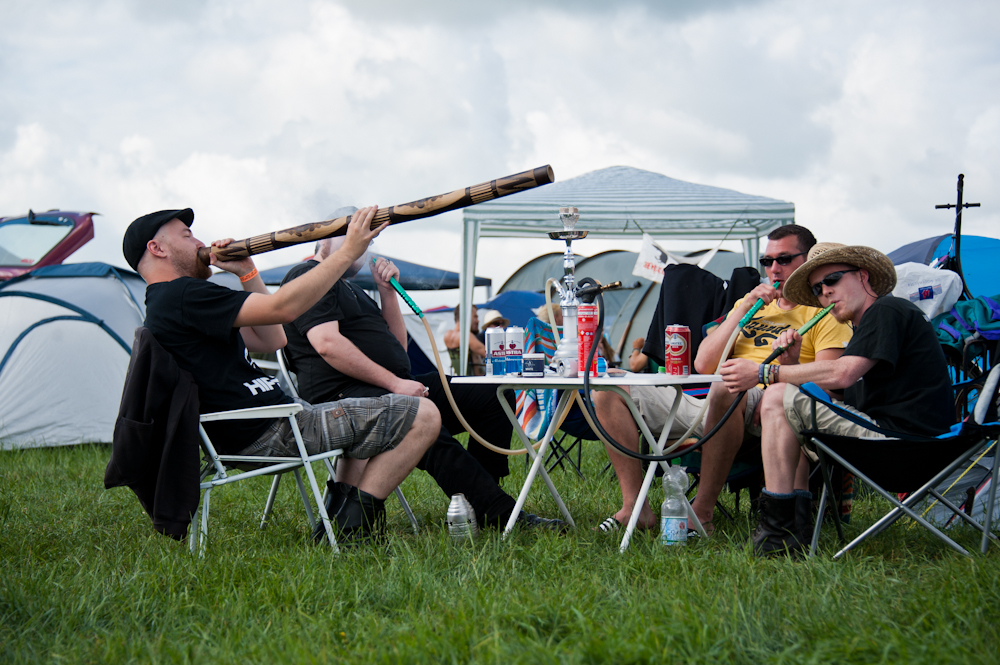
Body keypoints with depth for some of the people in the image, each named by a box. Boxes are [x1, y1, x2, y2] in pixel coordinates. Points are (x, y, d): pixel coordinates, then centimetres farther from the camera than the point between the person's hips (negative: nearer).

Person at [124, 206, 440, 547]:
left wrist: (246, 273, 12)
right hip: (272, 434, -11)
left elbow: (271, 341, 21)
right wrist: (348, 251, -17)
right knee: (423, 416, -14)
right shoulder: (183, 296, -15)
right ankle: (355, 523, -11)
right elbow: (283, 308, -22)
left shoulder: (166, 306, 20)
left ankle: (340, 499, 18)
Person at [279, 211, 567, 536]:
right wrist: (394, 383, -18)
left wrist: (387, 291, 14)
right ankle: (499, 514, -41)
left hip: (389, 388, 10)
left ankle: (477, 497, -8)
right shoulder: (308, 278, 1)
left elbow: (397, 345, 26)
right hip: (343, 396, -10)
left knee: (491, 397, -3)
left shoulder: (350, 288, 30)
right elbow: (328, 344, -15)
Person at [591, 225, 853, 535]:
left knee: (726, 386, -43)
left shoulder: (826, 314, 9)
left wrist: (791, 370, -27)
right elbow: (703, 365, 15)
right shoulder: (750, 304, 27)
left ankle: (702, 512, -32)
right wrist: (743, 308, 8)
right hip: (708, 405, 7)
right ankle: (634, 506, -15)